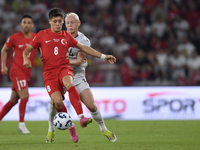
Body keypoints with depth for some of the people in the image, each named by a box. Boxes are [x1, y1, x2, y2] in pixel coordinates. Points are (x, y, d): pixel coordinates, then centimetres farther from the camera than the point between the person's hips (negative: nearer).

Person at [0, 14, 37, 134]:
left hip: (27, 73, 5)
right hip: (17, 71, -5)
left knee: (13, 101, 11)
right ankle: (21, 124, -10)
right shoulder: (14, 38, -5)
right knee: (25, 96, -19)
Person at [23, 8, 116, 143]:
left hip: (64, 68, 0)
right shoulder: (42, 35, 10)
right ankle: (70, 126, 5)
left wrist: (103, 56, 17)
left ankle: (81, 118, -45)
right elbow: (27, 49, 10)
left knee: (68, 83, -36)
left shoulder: (66, 36, 15)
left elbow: (84, 48, 21)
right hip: (49, 72, 0)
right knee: (57, 100, -21)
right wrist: (26, 58, -14)